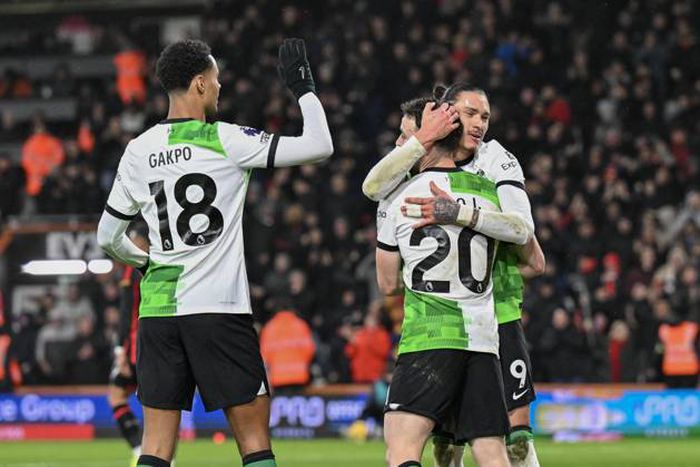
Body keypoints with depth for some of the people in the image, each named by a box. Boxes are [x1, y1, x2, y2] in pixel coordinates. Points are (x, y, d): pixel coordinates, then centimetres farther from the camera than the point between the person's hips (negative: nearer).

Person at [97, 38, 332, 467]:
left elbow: (108, 237, 17)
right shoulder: (225, 140, -6)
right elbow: (319, 146, -8)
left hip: (157, 308, 4)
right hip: (218, 306, -4)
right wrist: (304, 88, 7)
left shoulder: (138, 151, 8)